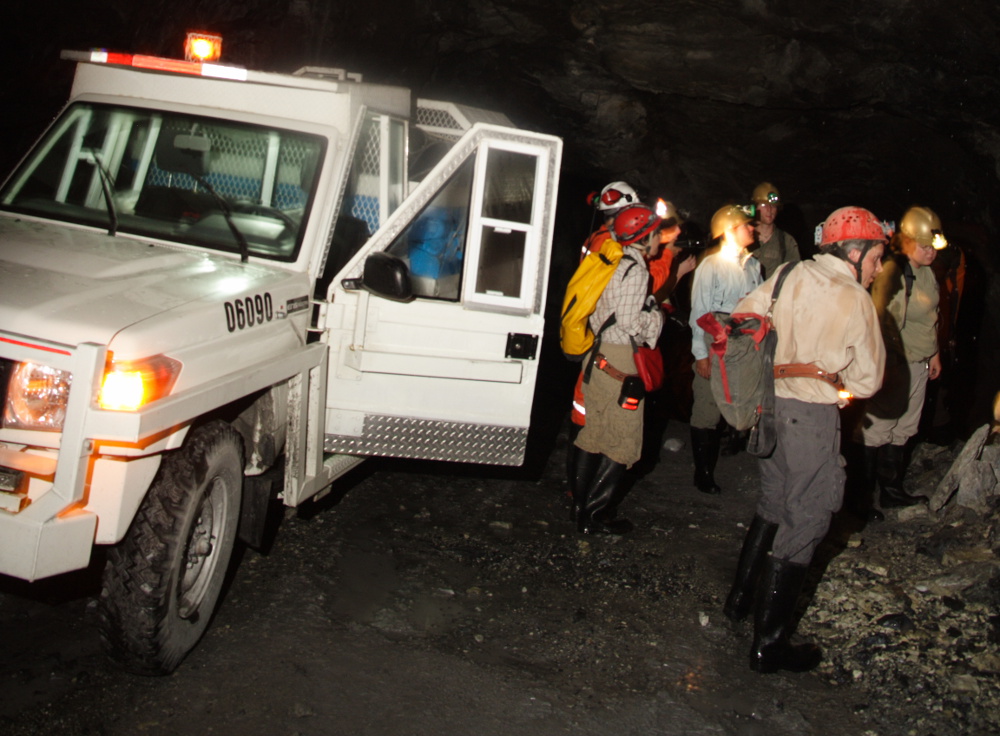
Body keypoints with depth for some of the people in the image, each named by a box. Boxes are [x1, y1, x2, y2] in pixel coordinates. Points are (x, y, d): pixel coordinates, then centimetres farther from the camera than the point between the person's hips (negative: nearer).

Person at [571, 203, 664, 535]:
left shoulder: (616, 264, 13)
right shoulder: (635, 270, -15)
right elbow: (630, 322, -21)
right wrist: (657, 316, -4)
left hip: (599, 355, 9)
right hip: (618, 361, -9)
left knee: (593, 432, 16)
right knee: (622, 442, -1)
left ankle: (581, 503, 25)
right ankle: (594, 516, 3)